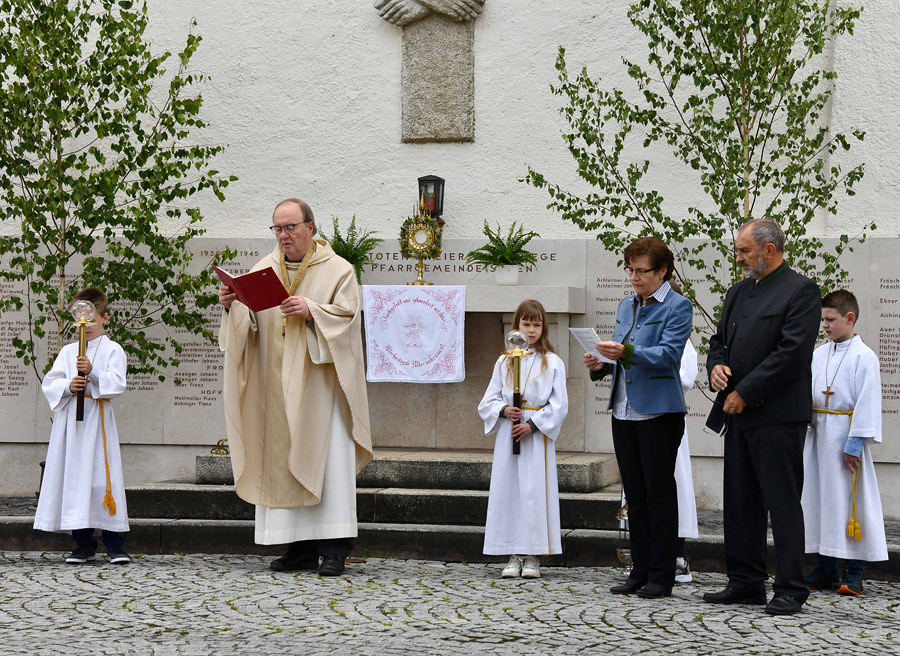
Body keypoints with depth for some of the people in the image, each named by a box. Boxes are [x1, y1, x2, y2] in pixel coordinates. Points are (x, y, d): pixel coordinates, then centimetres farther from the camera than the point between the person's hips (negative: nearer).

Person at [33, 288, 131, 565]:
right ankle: (84, 544, 9)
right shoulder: (68, 351, 16)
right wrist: (68, 386, -10)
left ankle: (115, 544, -2)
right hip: (70, 420, 4)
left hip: (98, 419, -4)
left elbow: (117, 383, -8)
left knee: (103, 477, -7)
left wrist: (92, 372, -21)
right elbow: (49, 383, 9)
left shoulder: (112, 350, 4)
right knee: (73, 478, 2)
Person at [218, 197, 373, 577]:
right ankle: (301, 549, 6)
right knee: (283, 460, 1)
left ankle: (334, 549, -7)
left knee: (327, 459, -8)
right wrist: (232, 306, -14)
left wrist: (312, 312, -23)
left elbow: (347, 314, -8)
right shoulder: (264, 270, 13)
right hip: (278, 388, 4)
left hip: (319, 381, -4)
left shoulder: (337, 271, 2)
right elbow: (247, 322, 6)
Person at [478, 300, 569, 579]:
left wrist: (532, 424, -13)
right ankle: (514, 555, 8)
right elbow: (488, 401, 11)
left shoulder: (553, 363, 3)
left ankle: (533, 557, 1)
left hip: (538, 434, -3)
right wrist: (504, 411, -10)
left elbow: (559, 405, -2)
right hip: (508, 434, 3)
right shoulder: (504, 362, 11)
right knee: (508, 490, 1)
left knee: (536, 491, -5)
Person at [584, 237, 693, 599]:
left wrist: (626, 352, -31)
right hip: (624, 411, 7)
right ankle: (640, 572, 17)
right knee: (635, 495, 10)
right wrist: (602, 365, 0)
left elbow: (669, 354, -19)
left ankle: (661, 576, 3)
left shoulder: (678, 307, -7)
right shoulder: (627, 305, 16)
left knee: (659, 493, -2)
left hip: (659, 412, -7)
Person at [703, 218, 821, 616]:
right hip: (739, 415, 8)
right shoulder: (738, 293, 18)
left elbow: (791, 352, -16)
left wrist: (745, 393, -16)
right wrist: (717, 365, -1)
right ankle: (746, 582, 18)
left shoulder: (801, 291, -7)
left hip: (778, 415, -8)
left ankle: (790, 589, 0)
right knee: (741, 501, 11)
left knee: (782, 502, -5)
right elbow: (720, 339, 23)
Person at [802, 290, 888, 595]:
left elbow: (867, 404, -11)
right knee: (819, 499, 9)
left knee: (849, 500, -3)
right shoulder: (818, 355, 12)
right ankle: (826, 568, 17)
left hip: (846, 437, -7)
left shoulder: (864, 357, -8)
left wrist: (854, 444, -15)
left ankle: (853, 571, 4)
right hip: (818, 434, 7)